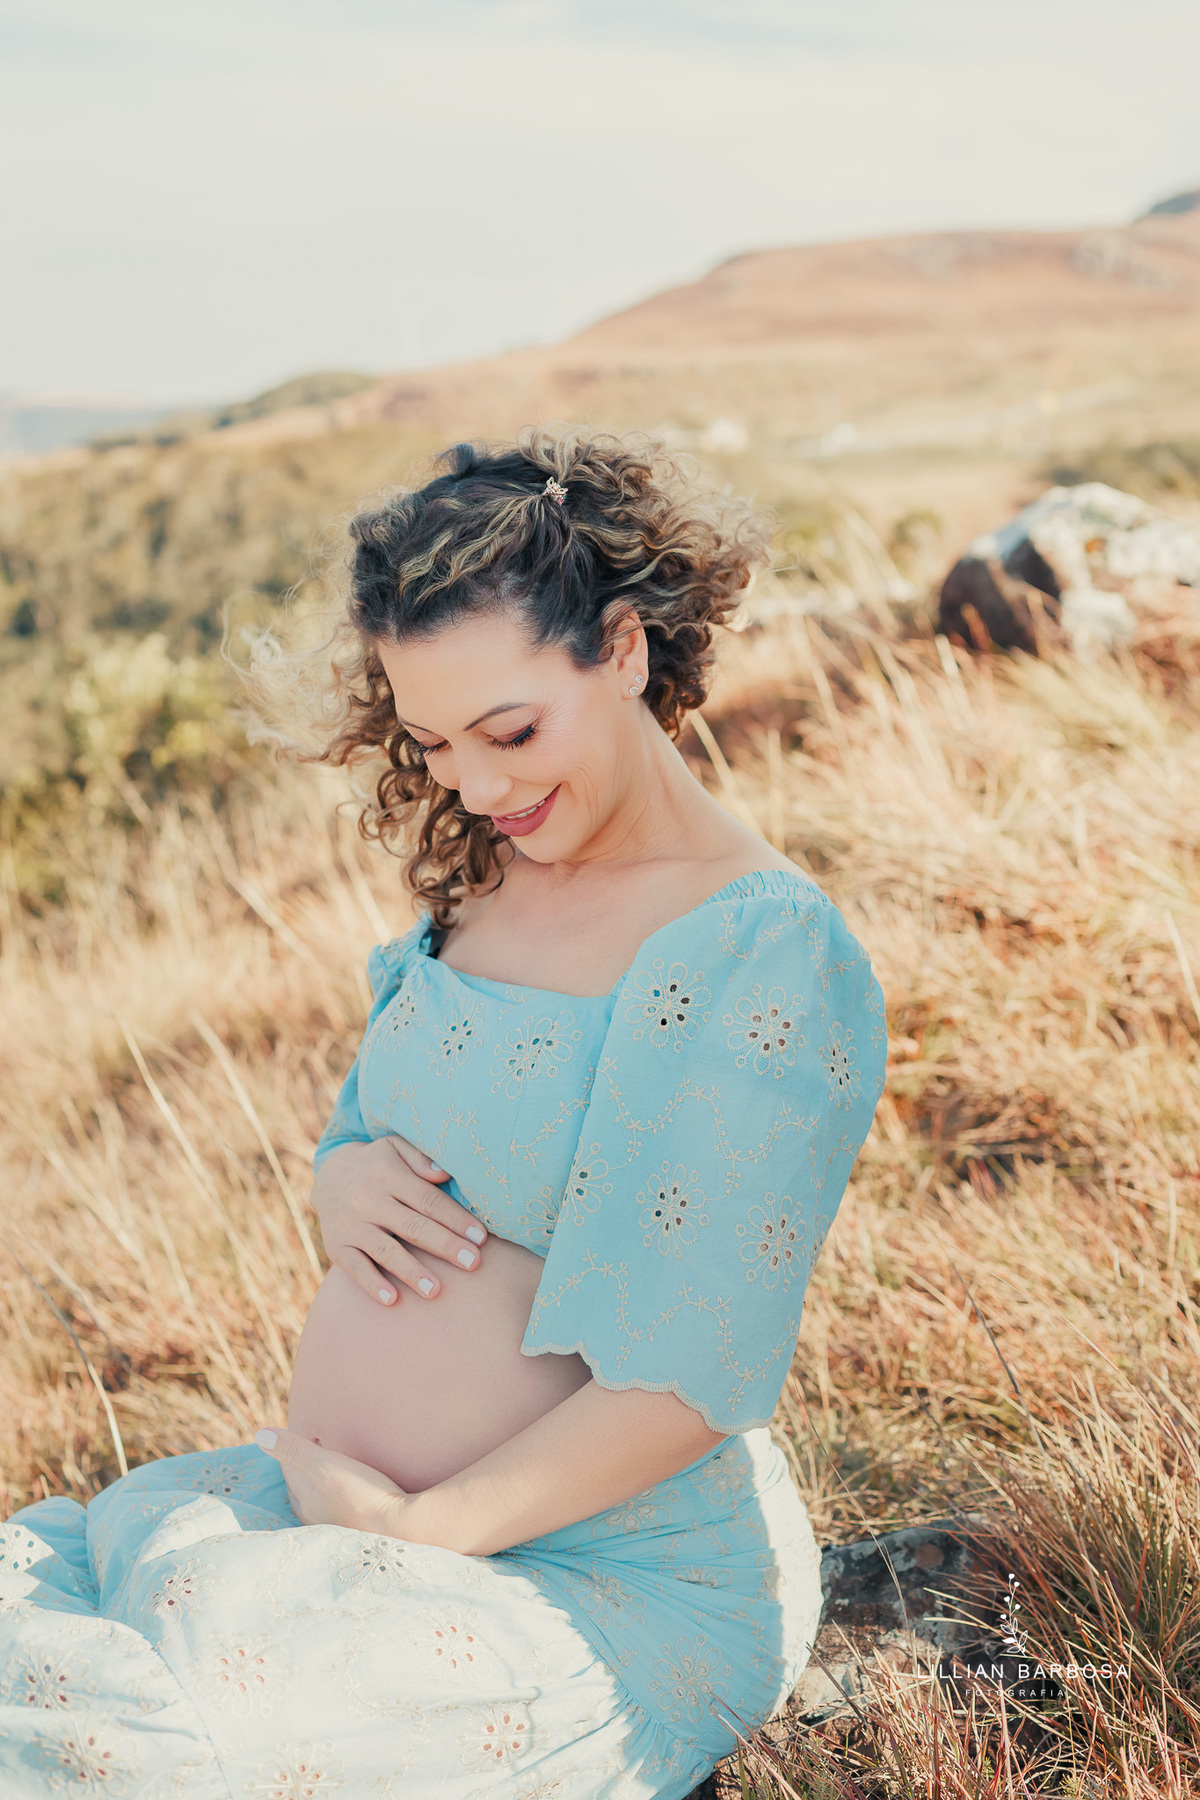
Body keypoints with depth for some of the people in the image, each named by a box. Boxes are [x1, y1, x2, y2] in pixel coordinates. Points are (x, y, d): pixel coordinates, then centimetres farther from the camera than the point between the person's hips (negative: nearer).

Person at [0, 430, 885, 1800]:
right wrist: (344, 1181, -5)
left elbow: (686, 1384, -19)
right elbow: (365, 1140, 18)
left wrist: (423, 1528, -13)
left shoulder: (767, 962, -17)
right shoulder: (487, 880, 8)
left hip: (598, 1578, -7)